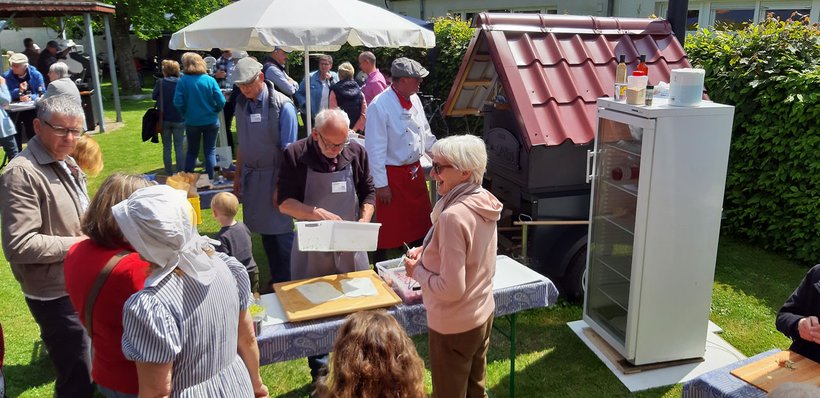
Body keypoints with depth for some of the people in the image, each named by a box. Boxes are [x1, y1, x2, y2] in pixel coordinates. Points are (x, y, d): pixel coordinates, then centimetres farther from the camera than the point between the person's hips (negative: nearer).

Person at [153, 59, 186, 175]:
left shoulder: (160, 83, -7)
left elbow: (154, 96, 4)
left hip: (164, 119, 0)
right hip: (179, 119, 0)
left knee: (166, 148, 10)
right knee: (179, 147, 7)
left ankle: (168, 174, 13)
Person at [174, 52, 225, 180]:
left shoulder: (182, 81, -10)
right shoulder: (210, 80, -8)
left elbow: (178, 102, -14)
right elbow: (221, 101, -12)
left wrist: (186, 114, 4)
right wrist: (214, 112, 6)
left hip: (192, 122, 0)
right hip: (211, 121, 0)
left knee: (192, 152, 16)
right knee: (210, 152, 9)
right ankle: (211, 180, 9)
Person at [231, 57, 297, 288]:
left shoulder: (282, 106, -15)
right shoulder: (242, 104, 5)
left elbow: (288, 150, -15)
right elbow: (242, 145, 13)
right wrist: (238, 176, 15)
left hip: (275, 176, -6)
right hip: (251, 176, 6)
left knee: (282, 233, 0)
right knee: (263, 231, 14)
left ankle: (289, 282, 16)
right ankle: (275, 279, 30)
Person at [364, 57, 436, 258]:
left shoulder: (414, 99, 3)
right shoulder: (379, 106, -21)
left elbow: (425, 133, 15)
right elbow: (375, 149, -19)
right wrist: (381, 184, -18)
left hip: (415, 170, 7)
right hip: (392, 175, -7)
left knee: (420, 219, 19)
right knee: (389, 226, 7)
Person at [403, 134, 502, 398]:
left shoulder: (453, 216, -29)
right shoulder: (485, 202, -3)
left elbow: (451, 289, -27)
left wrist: (417, 270, -12)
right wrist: (429, 252, 5)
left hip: (454, 326, -8)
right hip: (482, 315, 8)